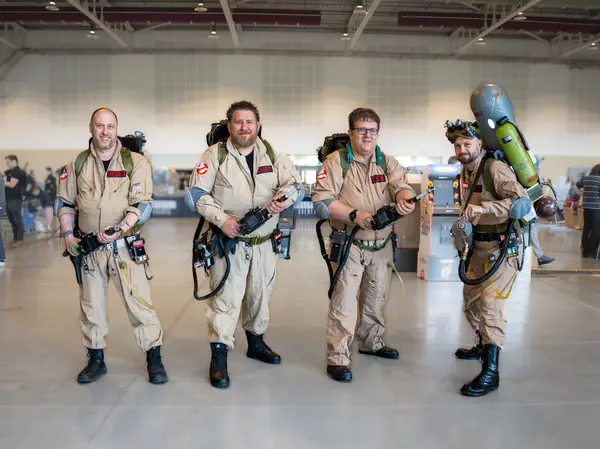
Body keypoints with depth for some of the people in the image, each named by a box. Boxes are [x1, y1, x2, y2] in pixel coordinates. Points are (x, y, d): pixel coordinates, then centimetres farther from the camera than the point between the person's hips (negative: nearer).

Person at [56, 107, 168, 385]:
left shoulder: (135, 162, -4)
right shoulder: (77, 164, 7)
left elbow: (142, 205, -10)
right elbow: (64, 202, 14)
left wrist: (118, 230, -20)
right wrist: (67, 234, 1)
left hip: (124, 245, -3)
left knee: (139, 303, -4)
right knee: (91, 307, 12)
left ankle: (154, 359, 10)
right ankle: (96, 360, 28)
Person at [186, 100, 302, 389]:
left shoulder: (272, 155, 6)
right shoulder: (215, 155, -5)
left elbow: (294, 183, 0)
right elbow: (196, 193, -7)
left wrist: (284, 198, -23)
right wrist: (222, 219, -19)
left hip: (264, 243, 4)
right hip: (229, 242, -4)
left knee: (260, 295, 17)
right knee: (225, 297, -6)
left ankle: (256, 342, 38)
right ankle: (218, 358, 4)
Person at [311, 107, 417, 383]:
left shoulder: (388, 162, 5)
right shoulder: (336, 161, -8)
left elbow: (401, 186, -11)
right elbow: (321, 201, -15)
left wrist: (404, 199, -36)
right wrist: (354, 215, -26)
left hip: (381, 245, 5)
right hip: (349, 245, -5)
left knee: (376, 297, 19)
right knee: (345, 300, -8)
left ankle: (372, 343, 39)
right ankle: (337, 358, 1)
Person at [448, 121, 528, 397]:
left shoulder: (495, 169, -18)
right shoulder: (465, 172, 8)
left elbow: (522, 200, -29)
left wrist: (483, 208, -36)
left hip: (502, 247, -9)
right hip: (480, 246, 9)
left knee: (490, 304, -16)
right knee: (471, 297, 20)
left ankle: (490, 373, -13)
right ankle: (484, 346, 41)